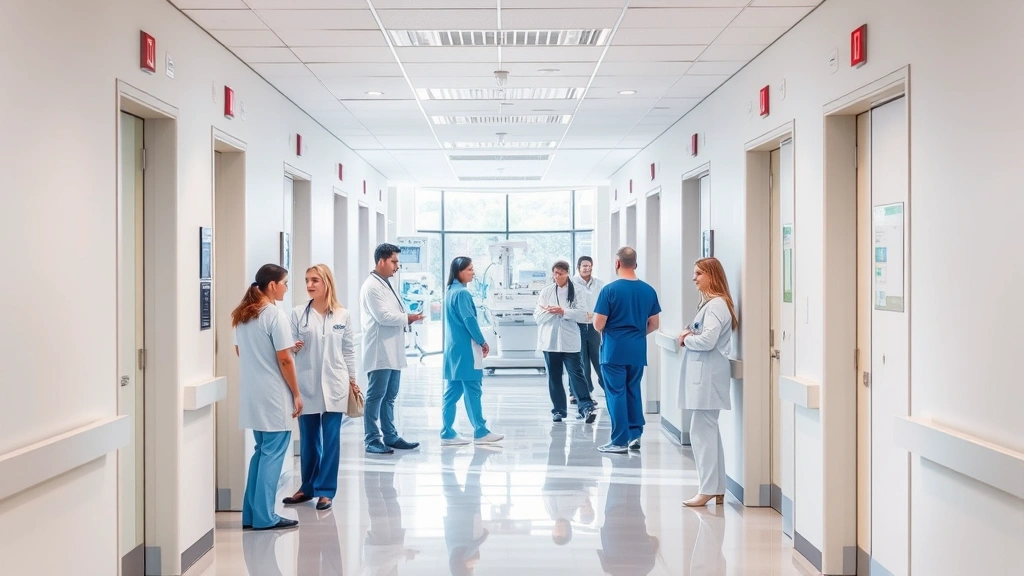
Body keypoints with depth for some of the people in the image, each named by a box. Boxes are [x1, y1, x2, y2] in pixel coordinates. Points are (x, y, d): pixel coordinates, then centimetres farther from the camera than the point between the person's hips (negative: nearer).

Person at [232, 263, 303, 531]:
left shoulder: (241, 315, 10)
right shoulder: (275, 314, -13)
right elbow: (284, 360, -14)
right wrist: (296, 394, -6)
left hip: (251, 394, 8)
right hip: (273, 395, -8)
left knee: (262, 451, 16)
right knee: (272, 453, 0)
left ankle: (251, 514, 19)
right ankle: (264, 516, 3)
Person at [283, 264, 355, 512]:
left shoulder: (343, 315, 2)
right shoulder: (298, 314, 0)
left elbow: (349, 350, 8)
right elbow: (290, 346, 2)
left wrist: (352, 378, 8)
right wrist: (293, 347, -20)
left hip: (334, 384, 0)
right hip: (307, 384, 0)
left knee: (331, 439, 2)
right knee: (308, 439, 9)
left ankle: (325, 490, 10)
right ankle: (308, 487, 23)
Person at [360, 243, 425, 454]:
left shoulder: (387, 285, 18)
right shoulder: (371, 286, -11)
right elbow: (383, 316, -18)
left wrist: (407, 319, 3)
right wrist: (408, 318, -8)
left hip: (392, 351, 9)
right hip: (380, 352, -9)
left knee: (389, 396, 13)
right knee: (375, 396, -4)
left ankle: (390, 437, 19)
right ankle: (372, 440, 0)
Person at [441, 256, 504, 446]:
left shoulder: (451, 291, 16)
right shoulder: (462, 293, -14)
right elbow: (469, 320, -17)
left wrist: (477, 342, 15)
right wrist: (482, 342, -7)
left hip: (453, 348, 9)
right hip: (464, 349, -9)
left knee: (452, 391, 8)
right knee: (472, 390, -3)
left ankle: (447, 434, 8)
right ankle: (480, 432, 3)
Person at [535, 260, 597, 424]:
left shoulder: (577, 292, 1)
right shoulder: (546, 292, 8)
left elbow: (583, 315, -8)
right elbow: (538, 316, 2)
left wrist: (563, 311, -17)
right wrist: (554, 312, -14)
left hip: (569, 341, -3)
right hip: (550, 340, 3)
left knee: (576, 373, -9)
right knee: (554, 377, 7)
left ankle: (586, 407, -13)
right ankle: (559, 410, 14)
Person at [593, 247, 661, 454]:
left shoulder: (610, 290, -11)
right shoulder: (649, 290, 2)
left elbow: (598, 325, -10)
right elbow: (653, 324, 8)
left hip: (614, 350, -4)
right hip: (638, 351, 4)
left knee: (616, 394, 3)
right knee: (633, 391, 17)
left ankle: (620, 441, 5)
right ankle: (635, 434, 16)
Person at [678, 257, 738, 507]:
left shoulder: (717, 305, -15)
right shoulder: (709, 303, 19)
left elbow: (707, 340, -23)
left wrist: (687, 339, -6)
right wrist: (690, 334, 2)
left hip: (708, 374, -11)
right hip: (703, 374, 11)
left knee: (702, 431, -8)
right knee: (708, 430, 13)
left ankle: (708, 490, -5)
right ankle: (716, 488, 18)